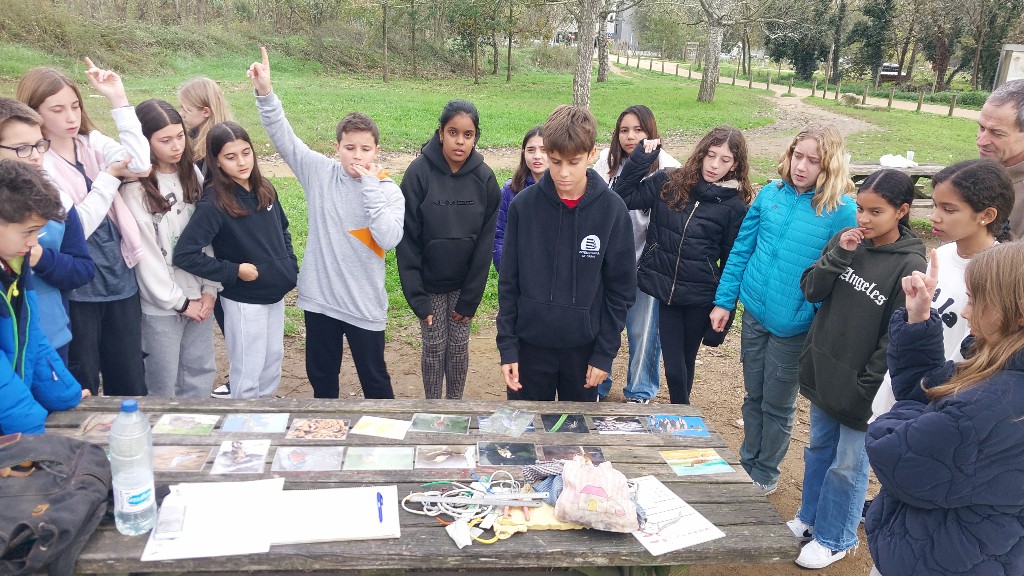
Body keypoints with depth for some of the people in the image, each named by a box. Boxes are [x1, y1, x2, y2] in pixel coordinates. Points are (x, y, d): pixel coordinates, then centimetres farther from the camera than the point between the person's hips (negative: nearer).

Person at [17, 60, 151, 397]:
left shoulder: (93, 143, 4)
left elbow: (139, 163, -16)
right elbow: (76, 228, -16)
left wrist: (118, 100, -16)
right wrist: (109, 176, -11)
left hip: (120, 278, 4)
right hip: (74, 289, -4)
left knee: (131, 386, 14)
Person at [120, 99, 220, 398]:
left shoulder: (192, 175, 4)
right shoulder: (136, 189, -13)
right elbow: (145, 253, -12)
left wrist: (210, 289, -3)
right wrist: (180, 302, -9)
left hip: (199, 296, 5)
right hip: (161, 303, -5)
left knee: (201, 374, 14)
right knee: (164, 385, 6)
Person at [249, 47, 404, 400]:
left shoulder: (388, 190, -8)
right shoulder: (320, 173, -3)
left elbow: (388, 240, -22)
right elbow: (283, 137, -8)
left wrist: (370, 184, -20)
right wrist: (265, 93, -22)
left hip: (365, 305, -2)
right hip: (319, 296, 3)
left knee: (374, 380, 13)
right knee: (321, 376, 20)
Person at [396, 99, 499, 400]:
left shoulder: (484, 178, -10)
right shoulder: (420, 172, -15)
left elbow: (485, 242, -6)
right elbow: (408, 239, -13)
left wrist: (470, 298, -7)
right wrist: (416, 297, -16)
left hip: (465, 282, 2)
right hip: (429, 281, -1)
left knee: (459, 346, 10)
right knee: (435, 347, 6)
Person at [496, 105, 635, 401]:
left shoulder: (612, 209, -8)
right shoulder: (524, 205, -7)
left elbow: (620, 289, -3)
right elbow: (509, 284, -1)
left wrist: (605, 352, -5)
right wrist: (507, 346, -4)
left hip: (584, 348, 0)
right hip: (531, 344, 0)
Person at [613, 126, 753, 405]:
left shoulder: (735, 206, -4)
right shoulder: (668, 182, -1)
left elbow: (732, 261, 1)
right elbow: (623, 197, -6)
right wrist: (640, 159, -12)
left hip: (700, 297, 0)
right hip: (662, 287, 0)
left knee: (687, 359, 16)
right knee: (674, 366, 1)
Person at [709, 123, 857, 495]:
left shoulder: (843, 211, -13)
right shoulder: (770, 194, 0)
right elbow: (741, 250, 5)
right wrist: (724, 300, 4)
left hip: (794, 325, -4)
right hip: (754, 313, 4)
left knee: (777, 404, 12)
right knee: (753, 395, 19)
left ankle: (766, 473, 32)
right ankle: (747, 462, 37)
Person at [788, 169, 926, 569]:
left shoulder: (910, 265, -16)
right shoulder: (845, 242, -1)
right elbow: (811, 291, -2)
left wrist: (868, 387, -15)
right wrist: (839, 255, -16)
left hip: (860, 387, -5)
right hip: (823, 372, 6)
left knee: (848, 465, 8)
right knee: (819, 449, 20)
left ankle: (834, 539, 26)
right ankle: (809, 519, 39)